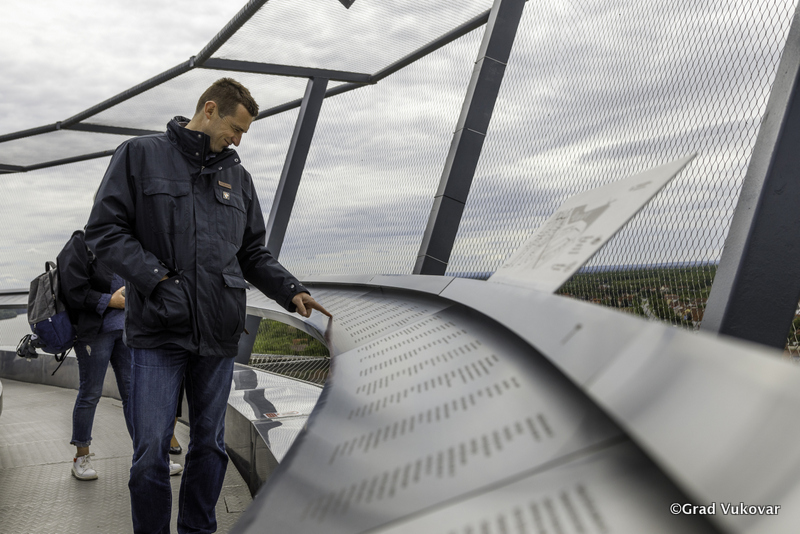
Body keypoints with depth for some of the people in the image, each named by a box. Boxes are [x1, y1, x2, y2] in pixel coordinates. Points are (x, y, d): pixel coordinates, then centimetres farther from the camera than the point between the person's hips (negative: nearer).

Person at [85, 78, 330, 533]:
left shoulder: (238, 177, 15)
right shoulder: (141, 155, 3)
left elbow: (254, 253, 17)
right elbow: (105, 229, -3)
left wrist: (292, 292, 2)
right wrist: (159, 280, -13)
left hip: (219, 334, 4)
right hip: (159, 330, -4)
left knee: (210, 446, 12)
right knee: (151, 453, -1)